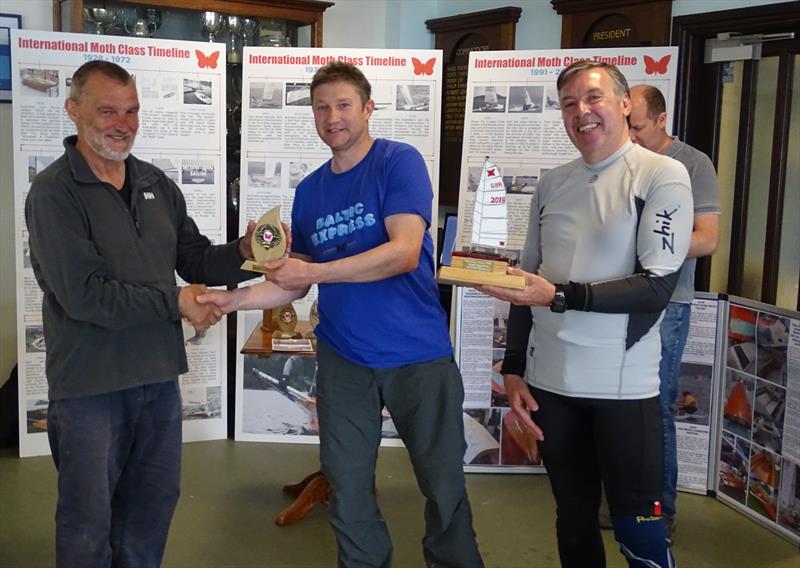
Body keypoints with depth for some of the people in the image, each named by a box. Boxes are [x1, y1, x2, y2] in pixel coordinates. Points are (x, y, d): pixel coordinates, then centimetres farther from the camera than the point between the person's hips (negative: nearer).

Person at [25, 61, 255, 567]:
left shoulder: (156, 184, 8)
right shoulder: (55, 193, -13)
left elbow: (195, 259, 10)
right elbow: (84, 295, -20)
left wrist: (243, 254, -10)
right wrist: (175, 303, -15)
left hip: (159, 375, 6)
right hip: (90, 384, -6)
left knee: (153, 504, 19)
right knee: (89, 517, 8)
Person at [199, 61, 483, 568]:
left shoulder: (400, 162, -8)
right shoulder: (310, 190, 9)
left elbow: (404, 253, -21)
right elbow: (295, 283, 13)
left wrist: (312, 271, -20)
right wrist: (232, 299, -1)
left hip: (418, 354, -5)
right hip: (343, 358, 5)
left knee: (444, 486, 8)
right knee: (348, 492, 13)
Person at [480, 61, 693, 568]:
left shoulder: (663, 176, -6)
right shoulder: (552, 183, 9)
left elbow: (658, 286, -15)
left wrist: (558, 296, -22)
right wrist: (514, 370, 8)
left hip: (623, 386, -5)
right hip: (549, 381, 5)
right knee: (574, 520, 17)